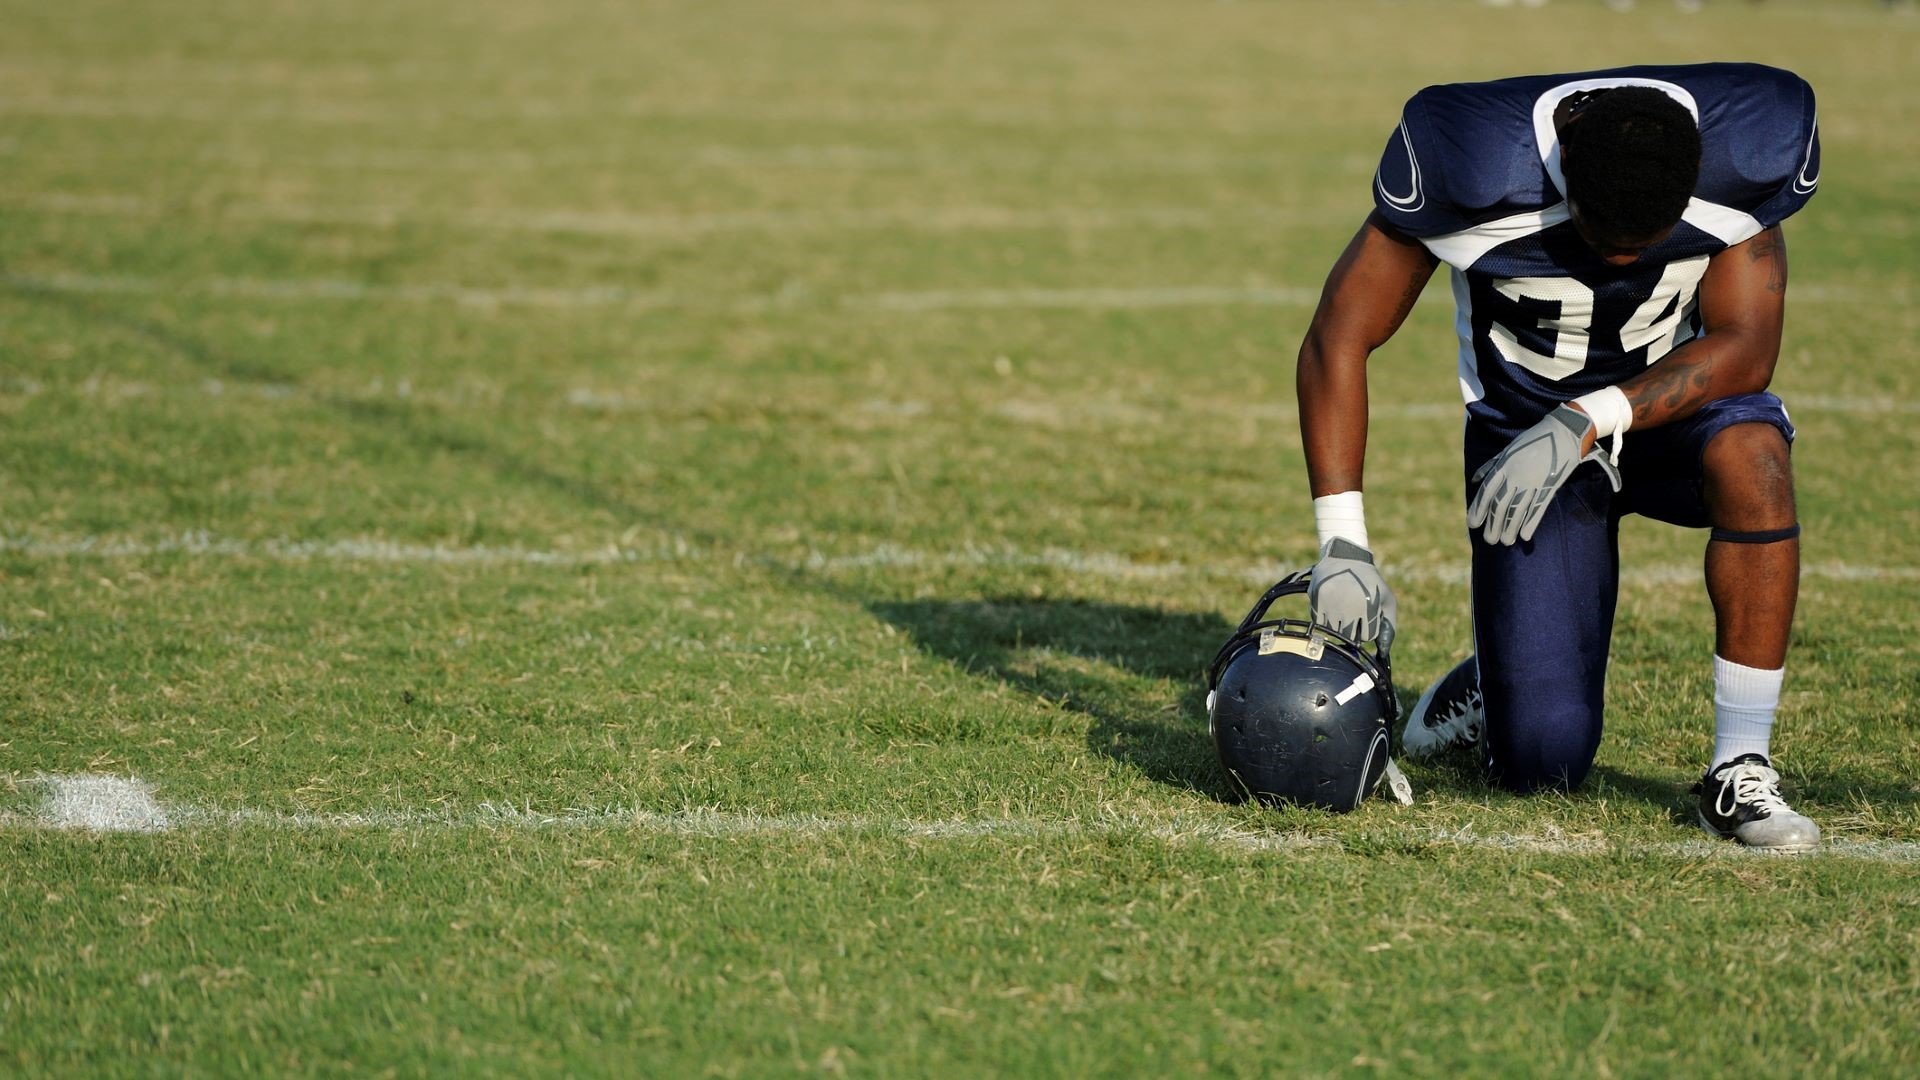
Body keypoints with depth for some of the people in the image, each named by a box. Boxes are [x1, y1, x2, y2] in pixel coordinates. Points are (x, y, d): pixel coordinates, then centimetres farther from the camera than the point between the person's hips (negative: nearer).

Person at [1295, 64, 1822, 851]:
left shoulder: (1748, 152, -24)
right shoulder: (1469, 161, -28)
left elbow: (1744, 347, -22)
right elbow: (1338, 340, -21)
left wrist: (1588, 422, -36)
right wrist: (1343, 543, -28)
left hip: (1674, 399, 1)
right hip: (1526, 425, -1)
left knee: (1749, 450, -38)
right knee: (1544, 765, -12)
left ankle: (1740, 770, -25)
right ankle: (1491, 692, 28)